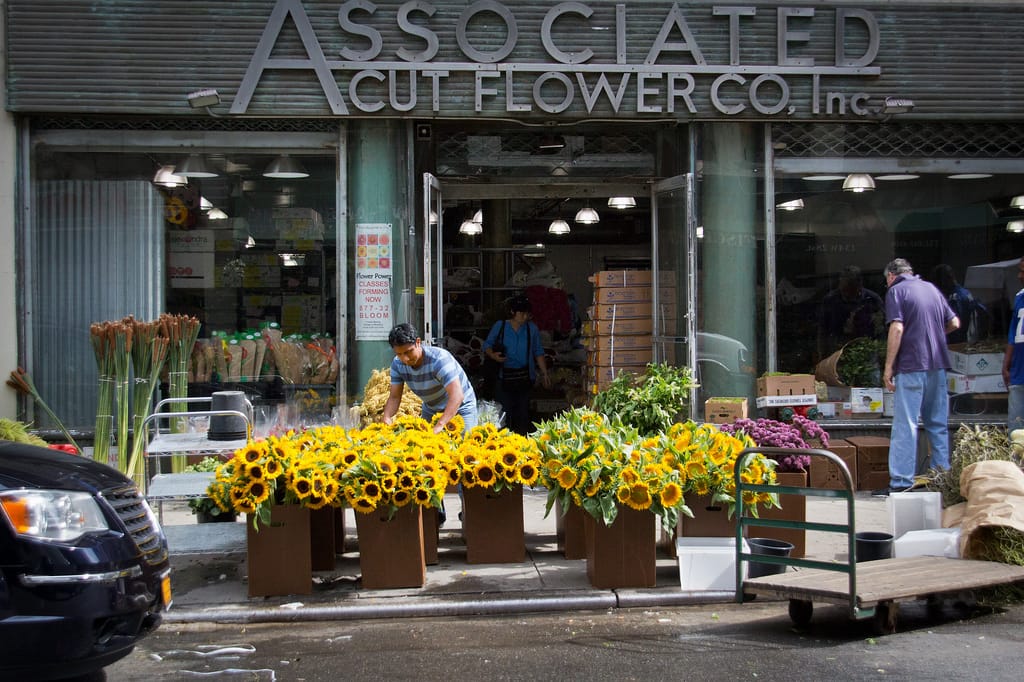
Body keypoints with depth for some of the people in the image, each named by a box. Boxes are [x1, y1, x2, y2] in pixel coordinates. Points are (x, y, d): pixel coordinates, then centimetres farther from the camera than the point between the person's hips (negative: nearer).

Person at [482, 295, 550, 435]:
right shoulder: (500, 326, 1)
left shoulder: (532, 329, 5)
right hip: (505, 375, -1)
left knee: (523, 411, 3)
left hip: (524, 376, 1)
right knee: (505, 410, -4)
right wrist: (493, 355, -17)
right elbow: (487, 345, 5)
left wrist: (544, 374, 6)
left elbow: (538, 353, 10)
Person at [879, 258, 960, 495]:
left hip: (911, 366, -6)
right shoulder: (931, 288, 15)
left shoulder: (896, 291, -3)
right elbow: (954, 323, 15)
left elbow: (897, 329, -15)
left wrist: (888, 367, -12)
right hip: (938, 365, 6)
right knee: (938, 423, 13)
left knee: (905, 425, -6)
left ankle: (901, 482, -7)